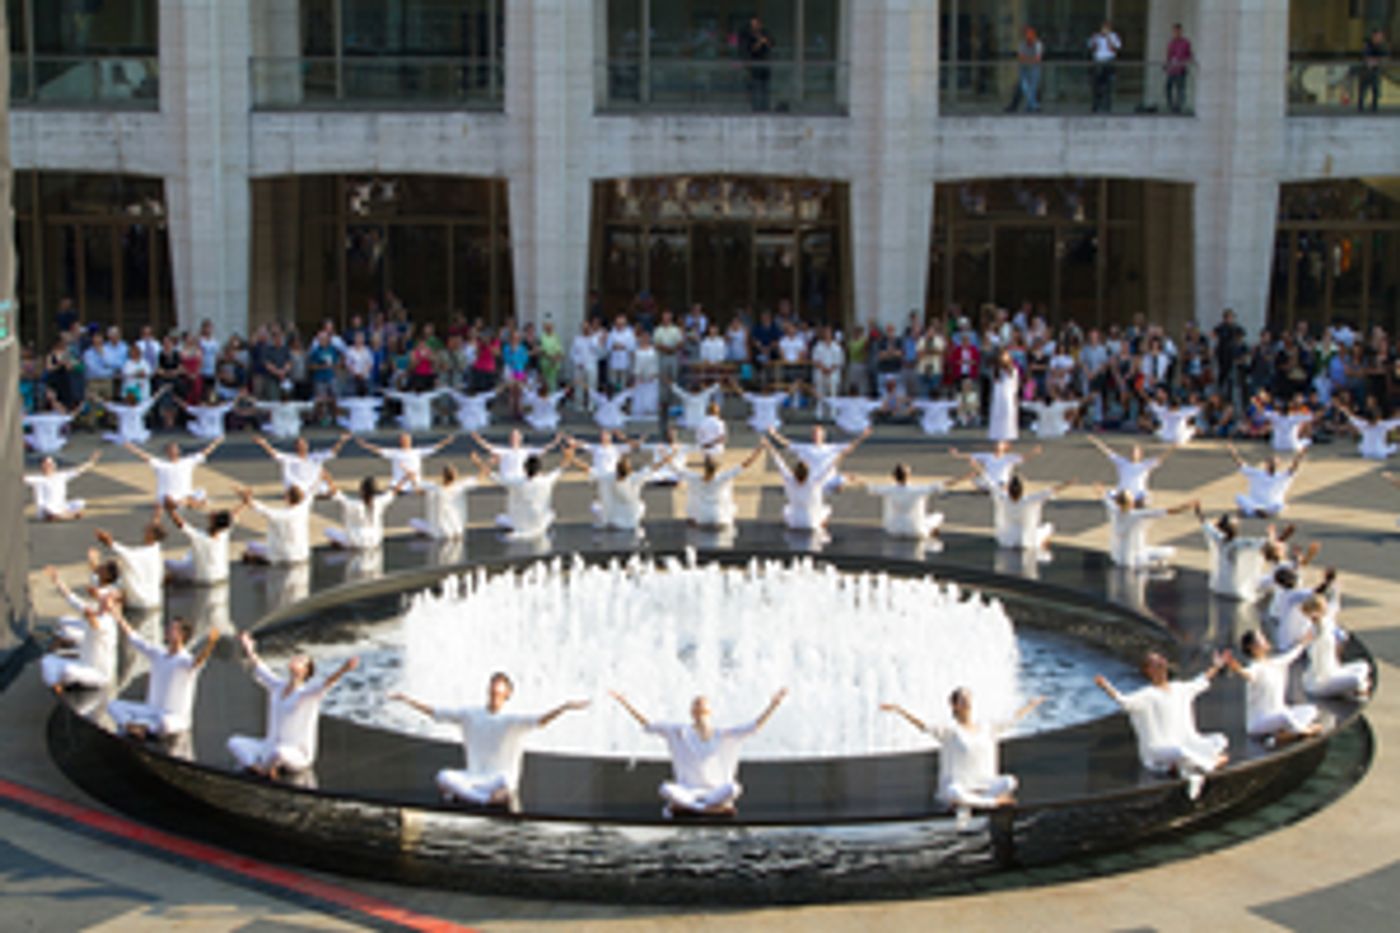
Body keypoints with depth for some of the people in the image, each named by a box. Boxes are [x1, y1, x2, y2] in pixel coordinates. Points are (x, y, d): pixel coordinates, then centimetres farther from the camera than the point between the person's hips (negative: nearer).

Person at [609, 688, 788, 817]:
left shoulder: (723, 735, 5)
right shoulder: (681, 732, 4)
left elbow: (755, 727, 0)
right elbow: (648, 725, 4)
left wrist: (772, 706, -12)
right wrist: (625, 703, -2)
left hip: (716, 792, 0)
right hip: (687, 791, 0)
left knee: (732, 788, -34)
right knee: (666, 789, -34)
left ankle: (683, 806, -20)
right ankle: (718, 808, -28)